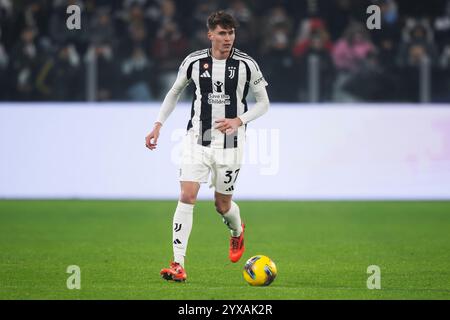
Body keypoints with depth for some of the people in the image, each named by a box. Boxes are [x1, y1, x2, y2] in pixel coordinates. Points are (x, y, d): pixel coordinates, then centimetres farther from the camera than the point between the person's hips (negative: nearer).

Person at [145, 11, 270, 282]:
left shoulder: (246, 64, -7)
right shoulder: (194, 62, -2)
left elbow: (263, 103, 2)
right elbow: (175, 93, 14)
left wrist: (239, 121, -14)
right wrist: (158, 125, 7)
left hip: (230, 143, -1)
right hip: (197, 140, 1)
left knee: (223, 204, 9)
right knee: (187, 196, -13)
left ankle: (237, 232, 46)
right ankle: (178, 264, -13)